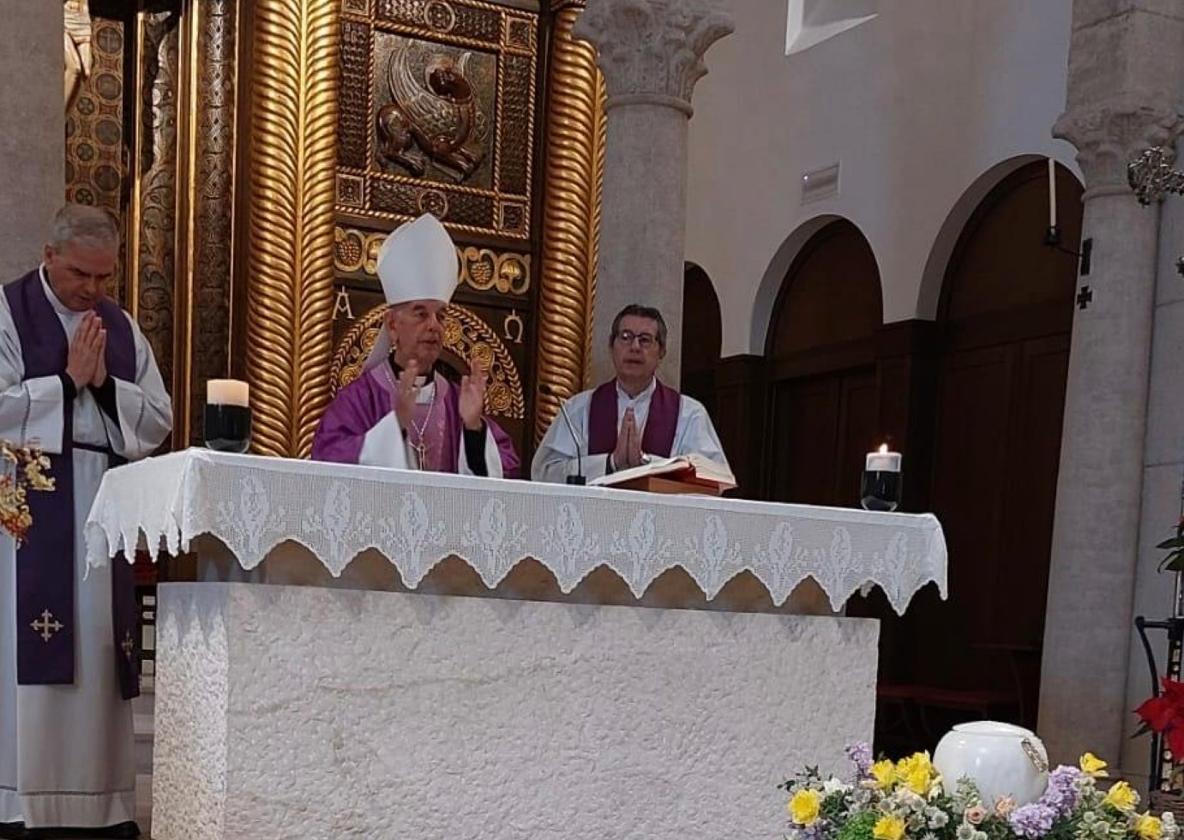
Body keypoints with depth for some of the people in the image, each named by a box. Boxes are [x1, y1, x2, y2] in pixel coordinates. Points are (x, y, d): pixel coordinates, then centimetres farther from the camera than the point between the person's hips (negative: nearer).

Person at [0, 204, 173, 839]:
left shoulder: (122, 327, 16)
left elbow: (159, 419, 11)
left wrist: (105, 383, -4)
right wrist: (69, 379, -10)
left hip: (106, 503, 5)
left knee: (101, 646, 3)